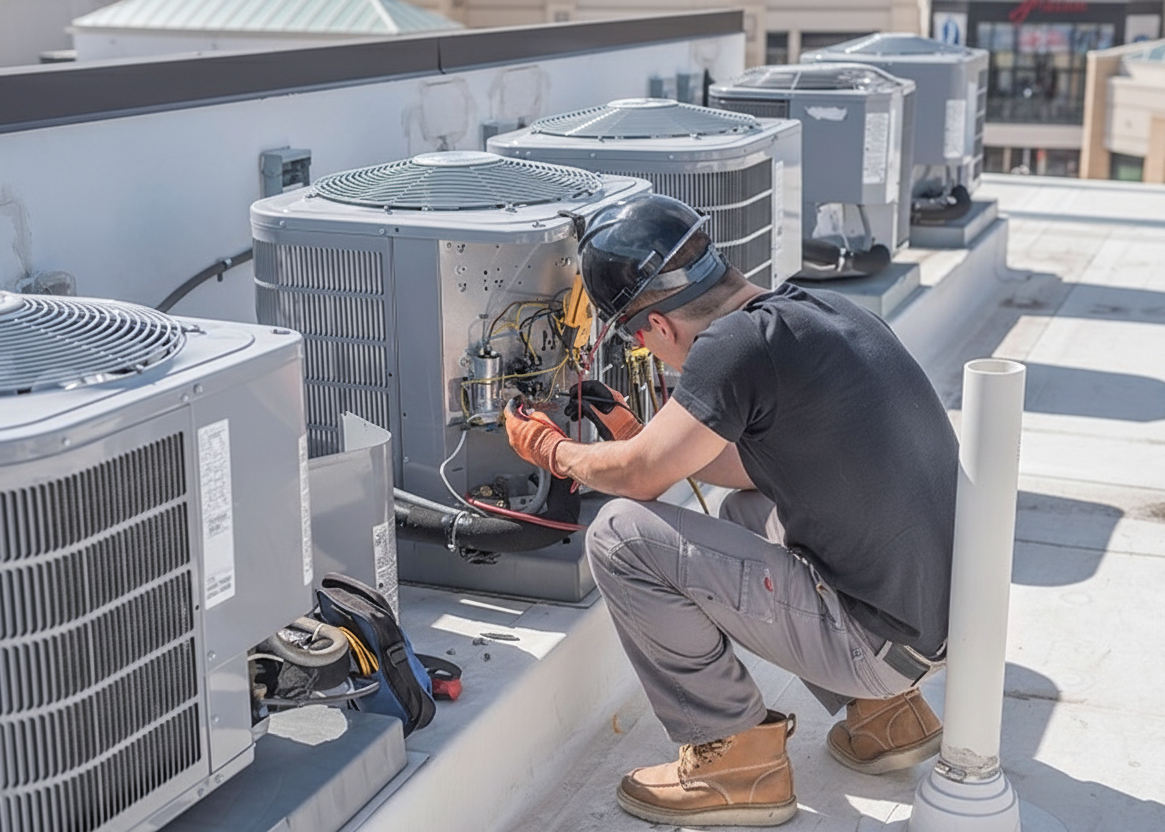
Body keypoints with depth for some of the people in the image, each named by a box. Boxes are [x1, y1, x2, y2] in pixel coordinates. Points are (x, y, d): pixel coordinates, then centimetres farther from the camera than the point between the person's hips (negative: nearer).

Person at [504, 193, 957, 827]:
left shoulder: (739, 342, -19)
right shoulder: (816, 308, 8)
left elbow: (640, 474, -10)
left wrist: (551, 450, 9)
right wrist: (638, 434, 26)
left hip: (880, 639, -9)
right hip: (941, 609, 9)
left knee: (620, 535, -10)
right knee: (747, 513, 32)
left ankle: (736, 759, 3)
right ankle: (885, 708, 23)